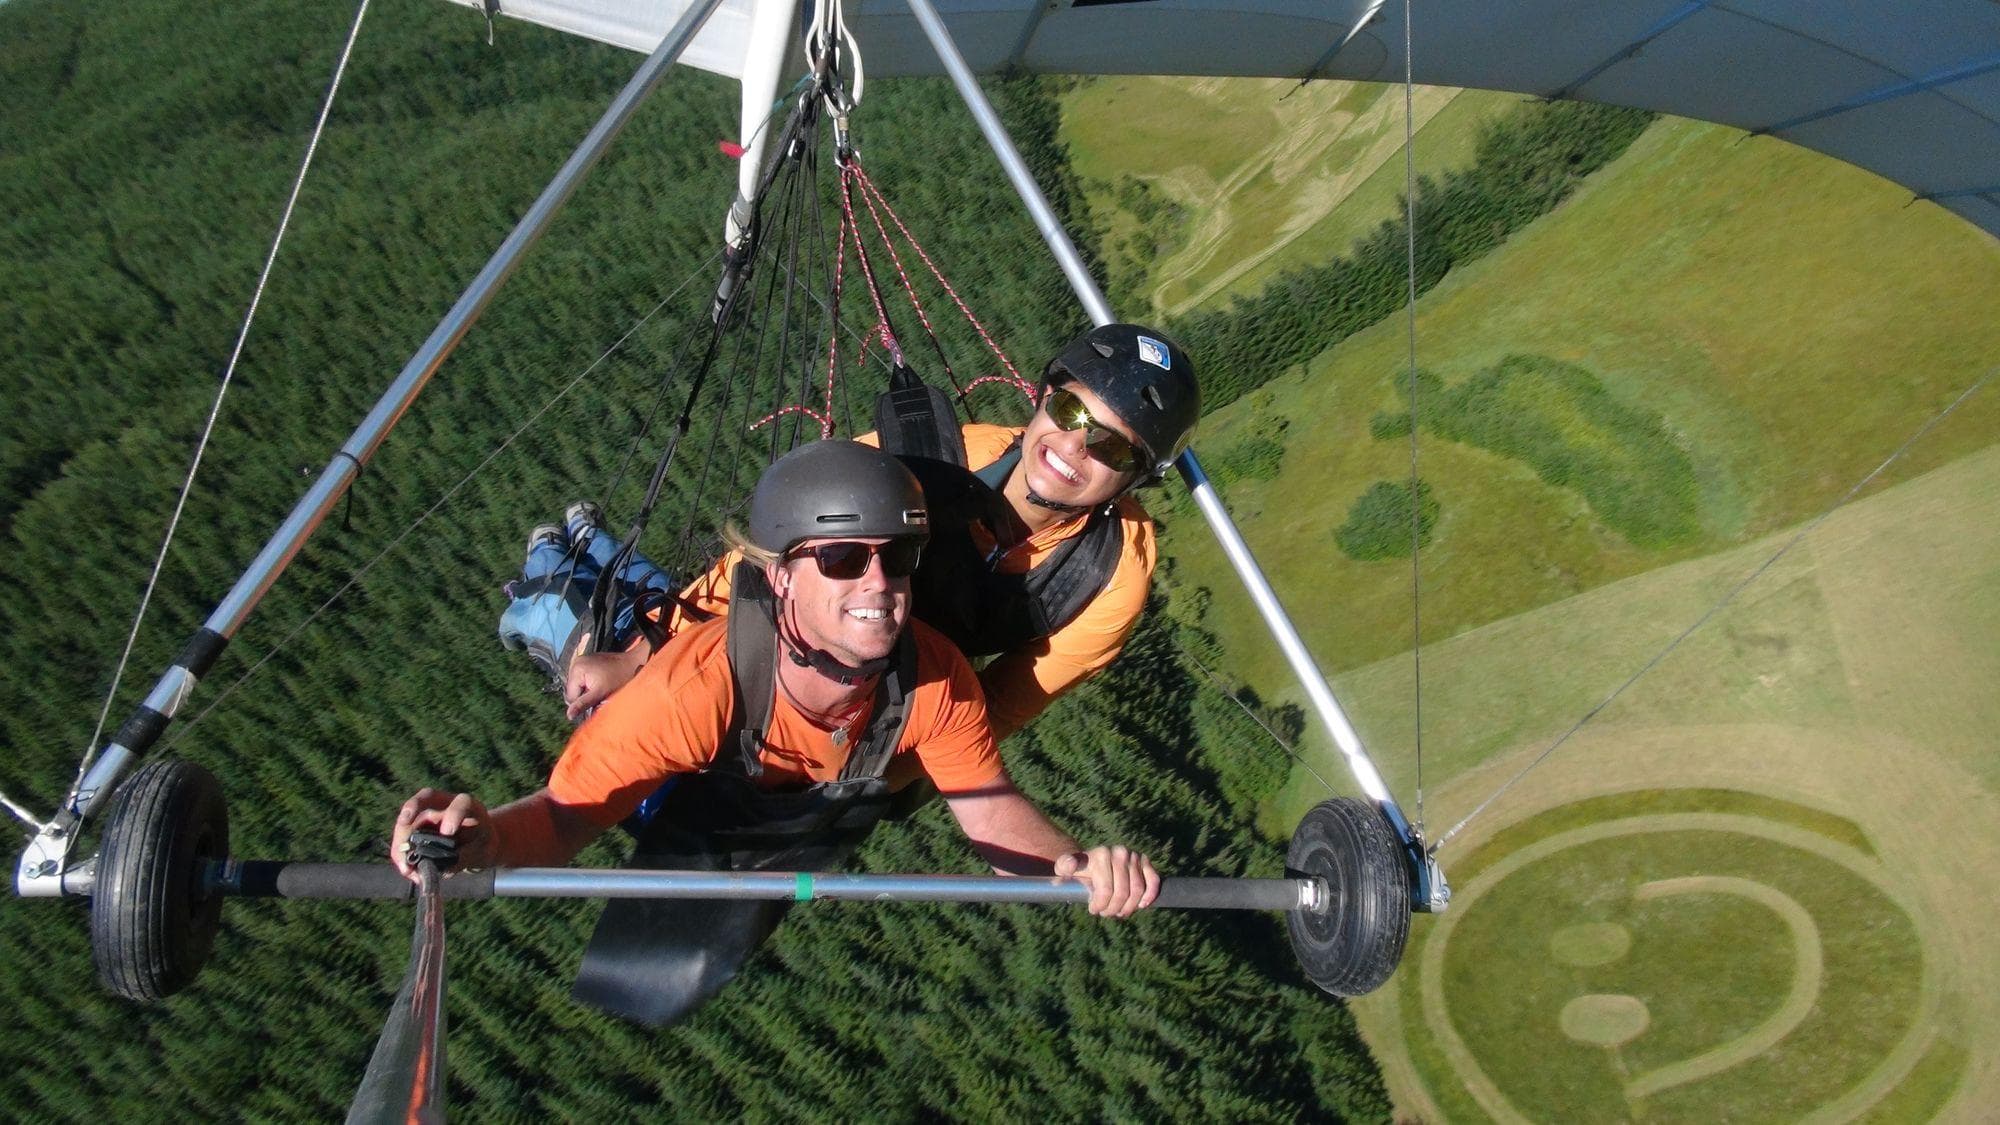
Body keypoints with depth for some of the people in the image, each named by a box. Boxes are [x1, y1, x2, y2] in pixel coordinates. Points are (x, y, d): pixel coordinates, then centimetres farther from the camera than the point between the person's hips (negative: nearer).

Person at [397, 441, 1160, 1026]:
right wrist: (485, 837, -62)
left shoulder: (934, 678, -38)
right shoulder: (698, 683, -47)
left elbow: (990, 807, -24)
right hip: (692, 816, -3)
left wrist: (1077, 868, -44)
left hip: (826, 822, 3)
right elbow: (565, 816, -39)